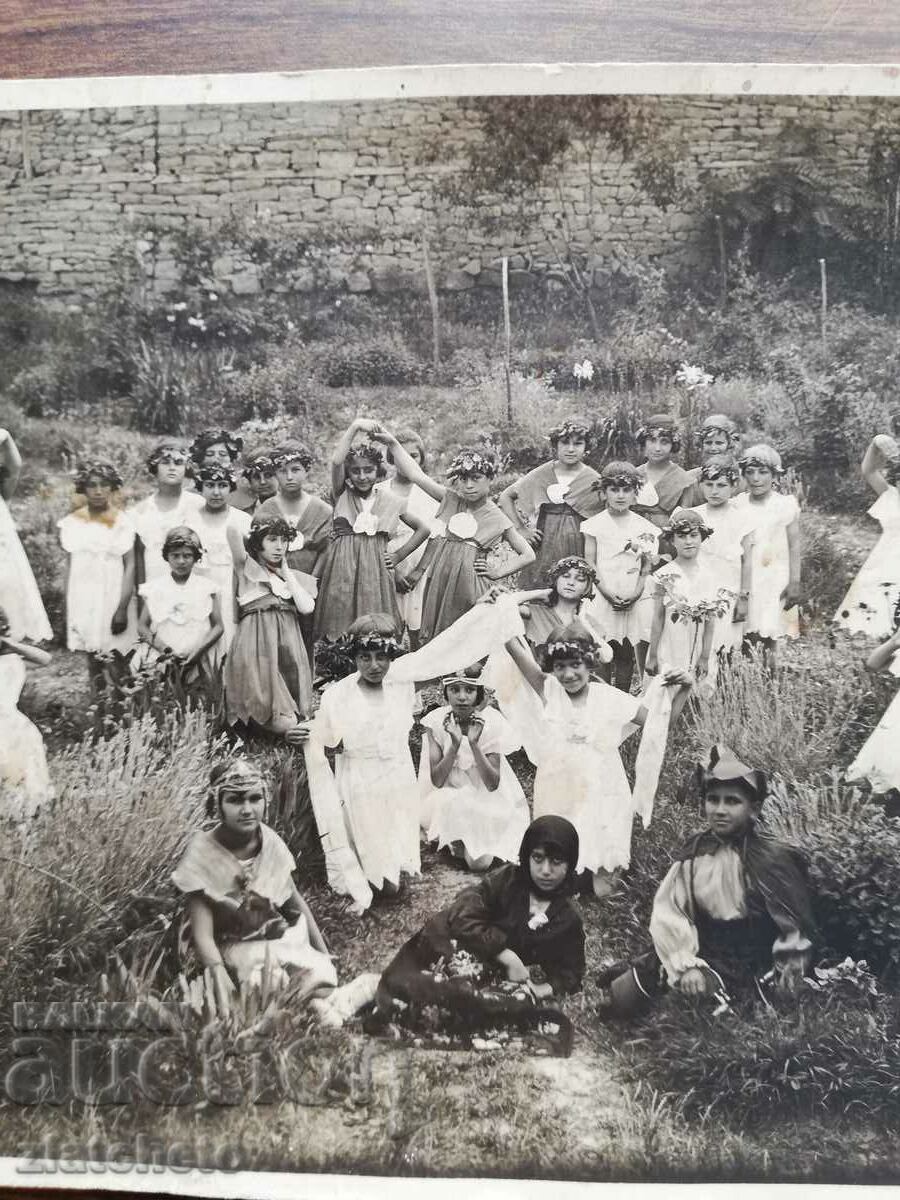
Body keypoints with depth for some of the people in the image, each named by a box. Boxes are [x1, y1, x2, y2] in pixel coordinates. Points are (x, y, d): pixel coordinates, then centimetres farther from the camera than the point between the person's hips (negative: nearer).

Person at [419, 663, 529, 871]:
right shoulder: (436, 721, -13)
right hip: (448, 798, 1)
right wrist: (455, 744, -30)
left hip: (486, 801, -1)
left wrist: (474, 744, -30)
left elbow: (492, 784, -17)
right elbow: (436, 781, -16)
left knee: (479, 863, -19)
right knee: (451, 803, -34)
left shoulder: (491, 721, -16)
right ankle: (457, 842, -3)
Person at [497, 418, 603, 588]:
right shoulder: (542, 474, 5)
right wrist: (520, 529, 3)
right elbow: (505, 497, 10)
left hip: (578, 549, -1)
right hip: (544, 547, 1)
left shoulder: (594, 480, 2)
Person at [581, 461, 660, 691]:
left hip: (636, 600, 2)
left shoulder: (644, 527, 9)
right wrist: (608, 593, -12)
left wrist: (636, 593, -9)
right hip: (604, 599, -1)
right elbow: (590, 563, 0)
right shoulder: (595, 524, 4)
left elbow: (647, 567, 7)